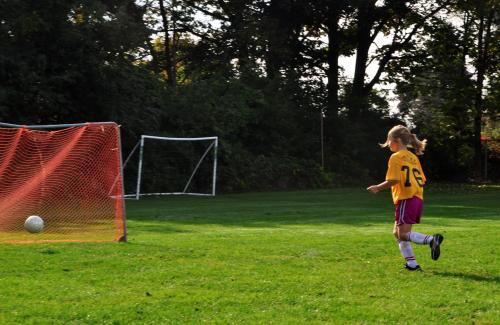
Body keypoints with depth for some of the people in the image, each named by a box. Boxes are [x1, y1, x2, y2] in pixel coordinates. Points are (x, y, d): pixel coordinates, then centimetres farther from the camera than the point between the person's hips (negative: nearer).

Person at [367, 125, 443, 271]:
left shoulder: (396, 157, -8)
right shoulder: (413, 157, 18)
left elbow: (393, 180, -17)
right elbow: (422, 180, 15)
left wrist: (377, 187, -5)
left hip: (406, 199, -9)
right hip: (418, 198, 9)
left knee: (403, 235, -9)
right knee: (397, 233, 16)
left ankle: (432, 239, -27)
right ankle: (412, 263, 12)